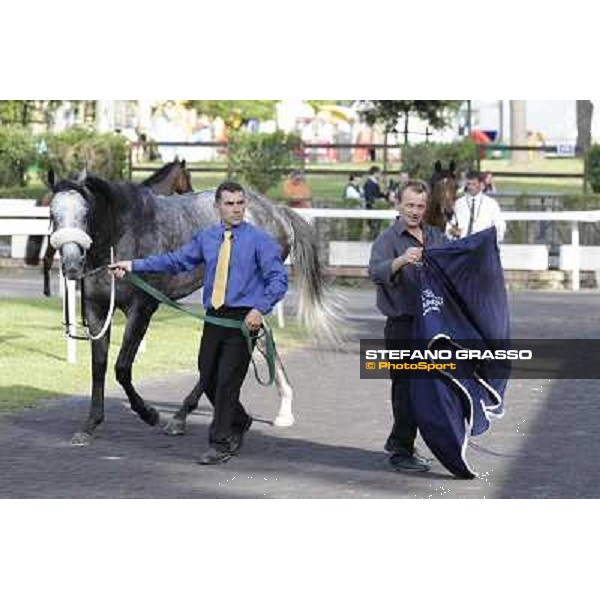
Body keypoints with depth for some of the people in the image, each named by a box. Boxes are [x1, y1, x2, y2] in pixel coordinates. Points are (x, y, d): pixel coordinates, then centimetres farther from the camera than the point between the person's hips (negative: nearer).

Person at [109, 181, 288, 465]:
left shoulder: (259, 240, -5)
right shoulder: (206, 238, 9)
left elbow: (278, 279, -8)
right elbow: (176, 261, 15)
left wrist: (260, 309, -21)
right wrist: (132, 265, 11)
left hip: (243, 319, -5)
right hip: (214, 318, 5)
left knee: (227, 381, -8)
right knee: (208, 379, 10)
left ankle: (220, 444, 1)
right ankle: (238, 421, 36)